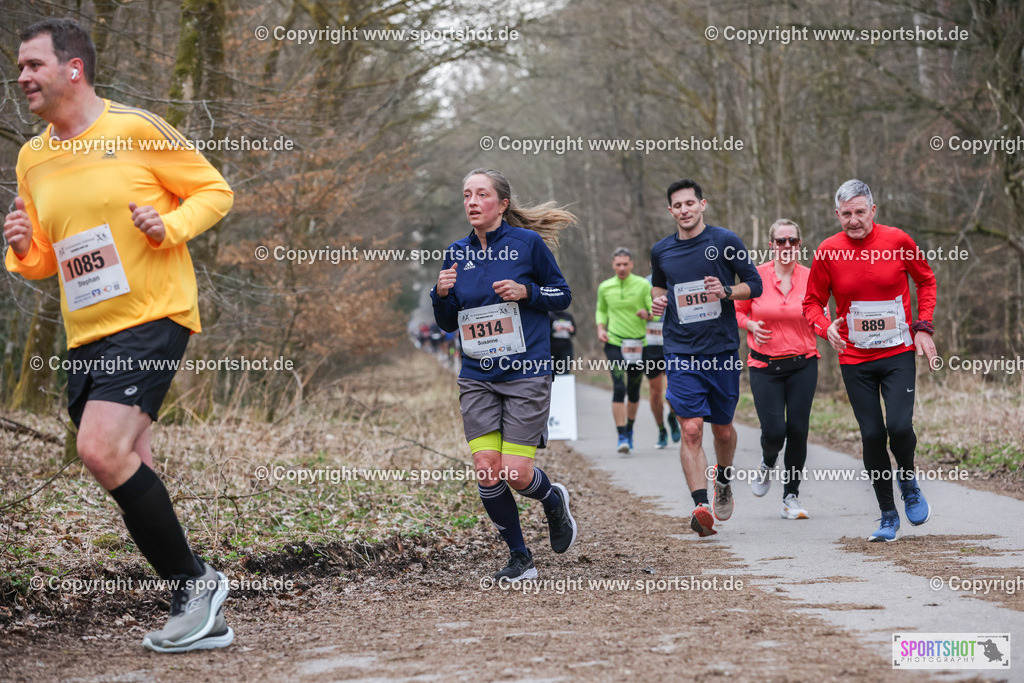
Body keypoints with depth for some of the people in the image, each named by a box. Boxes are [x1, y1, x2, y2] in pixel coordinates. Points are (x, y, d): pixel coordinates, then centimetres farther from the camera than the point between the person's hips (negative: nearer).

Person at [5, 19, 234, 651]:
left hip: (152, 316, -7)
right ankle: (203, 616, 15)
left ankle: (195, 580, -7)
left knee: (102, 450, -23)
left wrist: (170, 225, -17)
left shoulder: (137, 129, -6)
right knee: (131, 474, 5)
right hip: (86, 335, 7)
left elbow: (215, 191, 1)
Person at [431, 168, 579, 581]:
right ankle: (519, 558, 11)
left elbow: (562, 296, 5)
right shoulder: (457, 253, 8)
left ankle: (554, 501, 26)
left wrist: (526, 292, -13)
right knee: (486, 469, -6)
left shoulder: (528, 243, -3)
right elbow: (447, 323, 14)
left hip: (526, 373, -4)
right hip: (477, 378, 4)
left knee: (516, 473, -10)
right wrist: (441, 294, -6)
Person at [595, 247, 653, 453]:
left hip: (638, 345, 1)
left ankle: (629, 428, 34)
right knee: (619, 388, -15)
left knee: (634, 392, 10)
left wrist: (647, 314, -25)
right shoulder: (605, 287, 3)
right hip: (614, 343, 0)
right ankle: (622, 437, -15)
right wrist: (600, 328, 2)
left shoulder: (643, 285, -2)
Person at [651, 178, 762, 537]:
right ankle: (701, 505, -18)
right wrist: (658, 299, 2)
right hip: (681, 353, 1)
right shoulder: (661, 251, 6)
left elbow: (755, 284, 3)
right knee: (691, 429, -13)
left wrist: (726, 291, -16)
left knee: (723, 429, 11)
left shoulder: (725, 241, -2)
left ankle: (723, 482, 41)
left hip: (722, 350, -1)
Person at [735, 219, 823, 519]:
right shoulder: (756, 276, -2)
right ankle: (767, 464, 27)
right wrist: (752, 326, -9)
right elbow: (738, 311, 11)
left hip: (803, 364, 1)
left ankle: (791, 497, 13)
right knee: (774, 431, -10)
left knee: (797, 429, -2)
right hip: (765, 367, -1)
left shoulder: (811, 277, 0)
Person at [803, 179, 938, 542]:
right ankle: (888, 516, 15)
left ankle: (908, 481, 17)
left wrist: (923, 328, 1)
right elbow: (812, 302, 5)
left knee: (899, 426, -16)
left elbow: (926, 281, 10)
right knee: (872, 435, 0)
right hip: (855, 359, 1)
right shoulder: (828, 251, -5)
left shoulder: (897, 240, -6)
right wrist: (826, 327, -16)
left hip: (898, 353, -1)